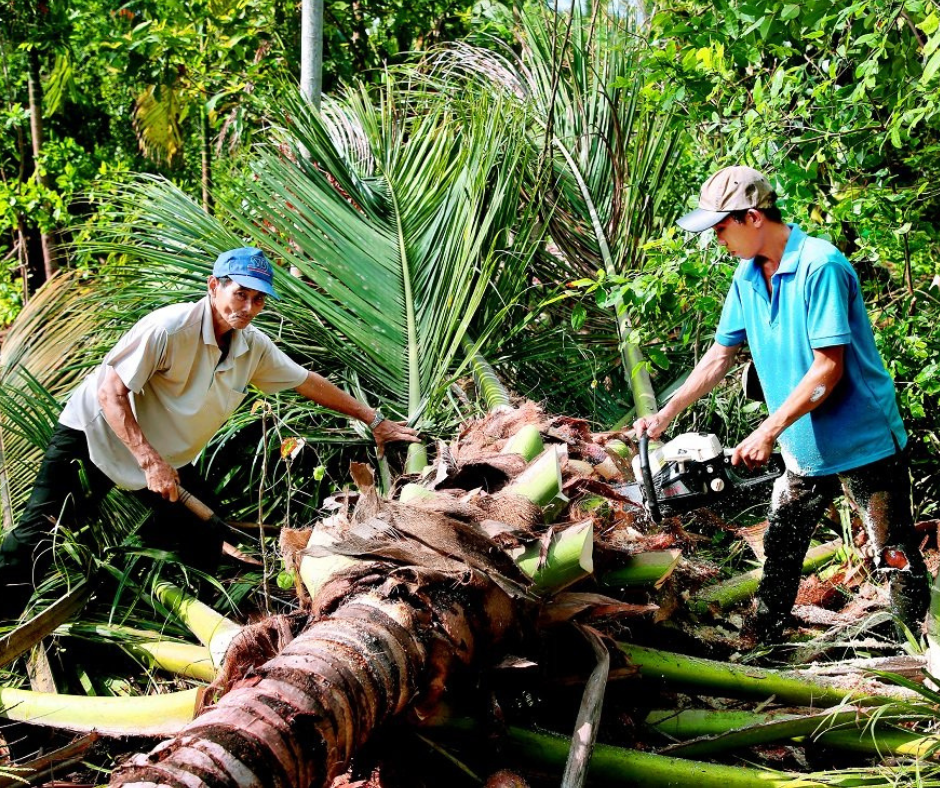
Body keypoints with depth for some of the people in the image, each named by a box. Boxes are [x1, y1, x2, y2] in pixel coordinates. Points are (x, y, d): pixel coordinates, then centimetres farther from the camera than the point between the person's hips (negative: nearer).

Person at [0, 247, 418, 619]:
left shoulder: (254, 347, -5)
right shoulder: (170, 327, -27)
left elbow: (309, 382, 7)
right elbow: (110, 390, -27)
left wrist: (374, 419, 10)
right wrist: (150, 462, -32)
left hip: (167, 457, 7)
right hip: (98, 433, -6)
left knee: (205, 544, 2)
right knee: (40, 532, -13)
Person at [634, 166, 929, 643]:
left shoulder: (820, 266, -22)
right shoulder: (747, 276, 3)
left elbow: (828, 368, -25)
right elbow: (719, 357, 11)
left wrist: (767, 432, -23)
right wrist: (664, 416, 7)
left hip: (864, 445, -8)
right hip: (803, 450, 8)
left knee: (898, 562, 3)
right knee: (779, 552, 17)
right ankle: (762, 645, 32)